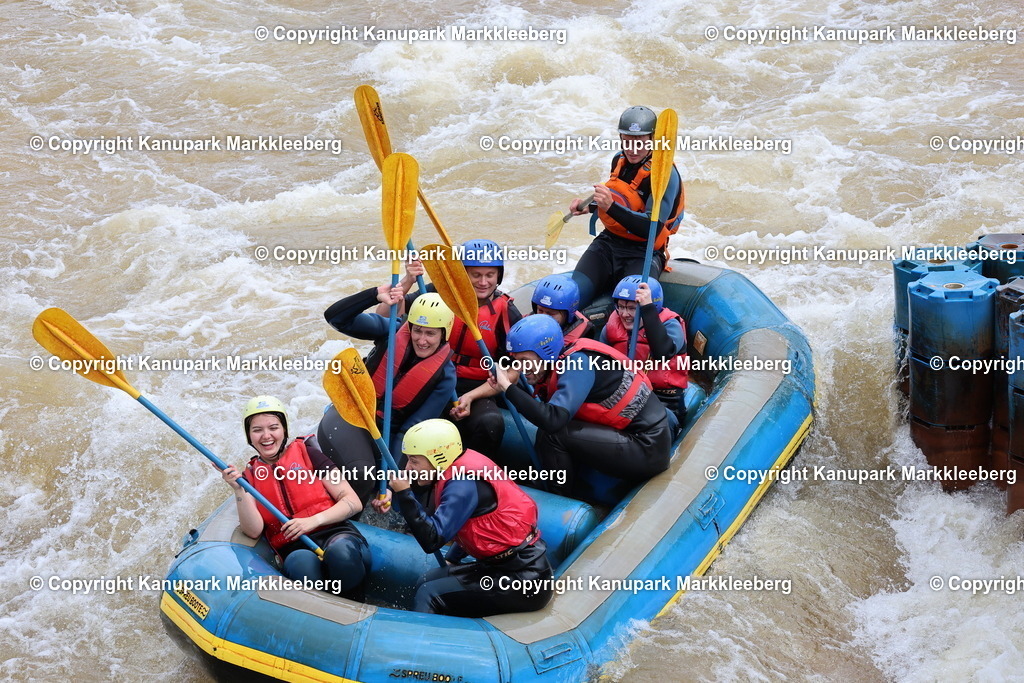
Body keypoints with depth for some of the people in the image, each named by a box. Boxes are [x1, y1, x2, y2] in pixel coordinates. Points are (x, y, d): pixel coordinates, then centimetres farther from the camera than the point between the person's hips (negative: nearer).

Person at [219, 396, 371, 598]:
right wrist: (239, 490, -9)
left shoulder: (307, 454, 12)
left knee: (339, 551, -38)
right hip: (294, 548, 0)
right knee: (301, 562, -38)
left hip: (336, 534, 0)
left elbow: (354, 503, 6)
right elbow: (254, 531, 2)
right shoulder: (249, 476, 17)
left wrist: (314, 520, -9)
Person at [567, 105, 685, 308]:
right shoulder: (619, 160, 9)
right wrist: (590, 207, 13)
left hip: (644, 253, -6)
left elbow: (652, 229, -25)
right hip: (608, 242, 6)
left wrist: (611, 207, -35)